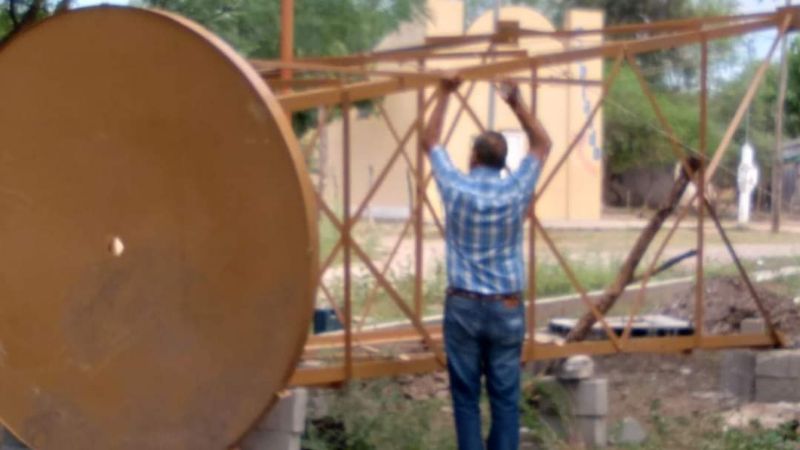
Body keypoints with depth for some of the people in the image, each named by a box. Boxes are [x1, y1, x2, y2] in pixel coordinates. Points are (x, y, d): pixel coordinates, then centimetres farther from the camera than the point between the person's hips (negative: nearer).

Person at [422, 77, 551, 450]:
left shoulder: (455, 187, -6)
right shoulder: (516, 190, -6)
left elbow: (430, 142, 11)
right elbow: (542, 145, 11)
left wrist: (444, 95, 16)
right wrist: (516, 104, 8)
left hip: (463, 306, 0)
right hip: (506, 308, 0)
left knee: (466, 395, 5)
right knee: (505, 396, 5)